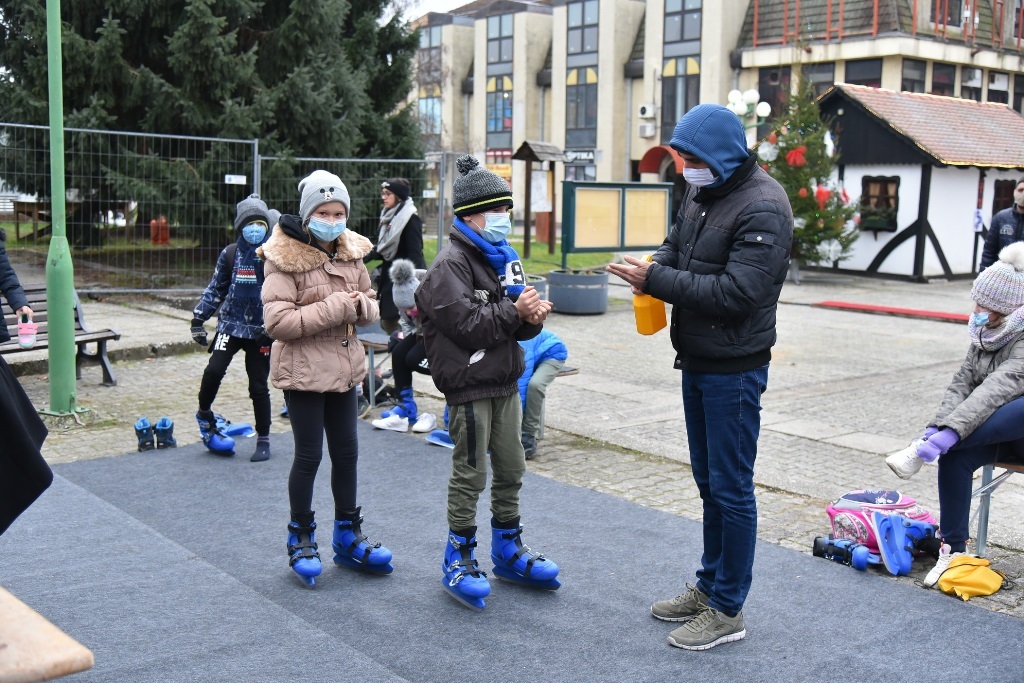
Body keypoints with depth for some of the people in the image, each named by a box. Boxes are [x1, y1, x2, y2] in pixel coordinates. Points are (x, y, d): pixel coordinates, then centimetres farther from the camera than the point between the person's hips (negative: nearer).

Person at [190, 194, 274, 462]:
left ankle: (263, 441, 16)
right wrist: (198, 318, 8)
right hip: (231, 324, 1)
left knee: (258, 386, 3)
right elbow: (215, 289, 11)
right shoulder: (230, 254, 3)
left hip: (261, 329, -1)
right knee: (214, 370, -18)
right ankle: (204, 414, 10)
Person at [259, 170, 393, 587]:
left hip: (344, 368, 6)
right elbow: (277, 322, -22)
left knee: (346, 452, 13)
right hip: (303, 372, -6)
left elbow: (371, 308, 13)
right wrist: (335, 307, -23)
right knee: (309, 456, 2)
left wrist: (360, 305, -11)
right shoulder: (285, 260, -13)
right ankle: (301, 538, 21)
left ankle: (347, 537, 28)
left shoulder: (351, 254, 5)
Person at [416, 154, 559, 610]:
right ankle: (459, 561, 12)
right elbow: (467, 325, -22)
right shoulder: (450, 264, -12)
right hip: (469, 386, -8)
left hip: (505, 382, 8)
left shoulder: (502, 257, 15)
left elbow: (517, 323, 14)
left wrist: (533, 317, -7)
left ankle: (507, 550, 29)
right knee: (470, 474, -1)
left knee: (511, 469, 15)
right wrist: (514, 311, -20)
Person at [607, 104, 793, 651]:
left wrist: (657, 281, -24)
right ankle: (709, 585, 33)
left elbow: (738, 292, -26)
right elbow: (676, 246, 20)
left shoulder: (761, 206, -19)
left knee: (730, 488, 1)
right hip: (696, 362, 9)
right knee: (708, 482, 19)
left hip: (733, 369, -9)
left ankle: (727, 610, 13)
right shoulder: (699, 194, 9)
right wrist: (654, 268, -5)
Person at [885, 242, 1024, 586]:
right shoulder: (985, 334, 7)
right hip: (994, 436, 6)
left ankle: (923, 449, -38)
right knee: (955, 456, -28)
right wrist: (939, 426, -21)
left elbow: (995, 390, -32)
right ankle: (953, 549, -19)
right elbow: (962, 383, -2)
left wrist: (949, 433, -43)